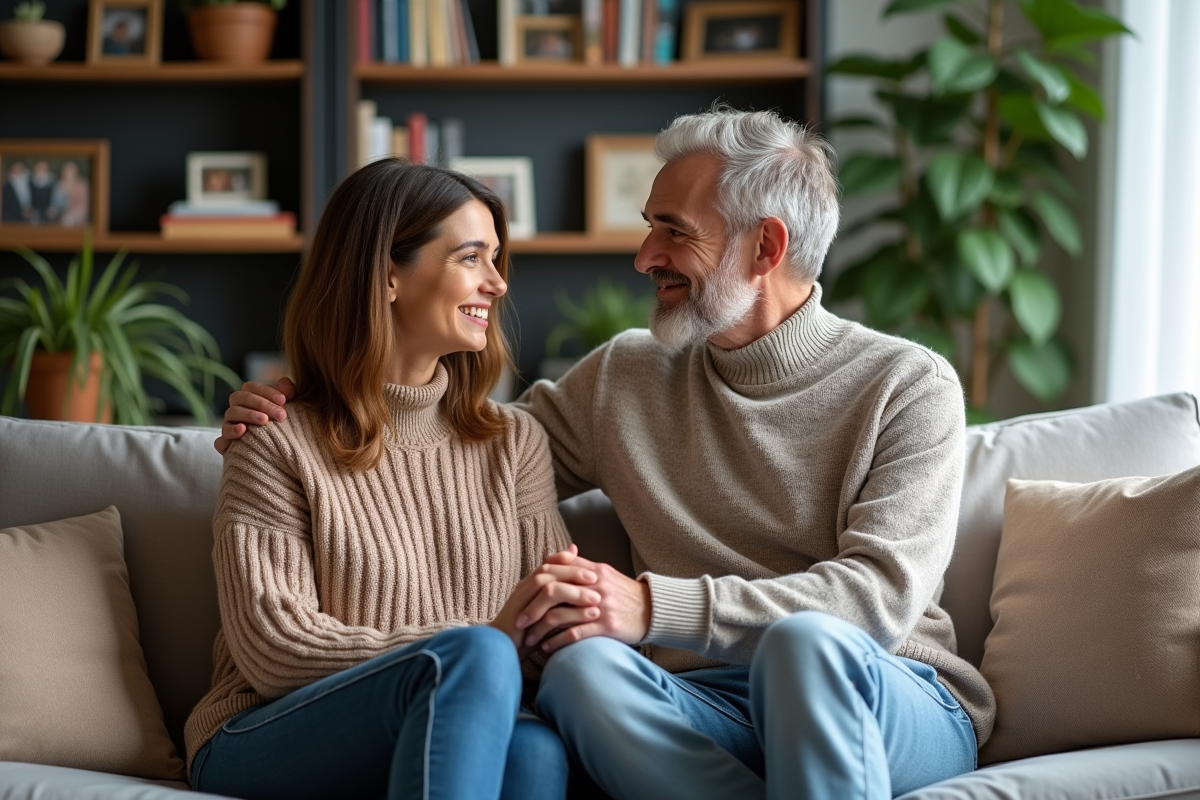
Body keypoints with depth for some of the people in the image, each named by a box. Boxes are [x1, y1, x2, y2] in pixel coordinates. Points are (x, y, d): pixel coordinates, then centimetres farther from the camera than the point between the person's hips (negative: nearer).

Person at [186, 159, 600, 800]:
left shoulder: (515, 443, 16)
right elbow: (274, 650, -10)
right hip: (265, 747, -3)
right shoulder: (276, 448, 0)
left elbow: (550, 630, 10)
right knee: (475, 655, -34)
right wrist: (488, 642, -18)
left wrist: (568, 619, -17)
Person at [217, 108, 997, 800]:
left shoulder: (909, 387, 0)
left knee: (807, 641, -39)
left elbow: (881, 594, -13)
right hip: (708, 712, 4)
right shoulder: (627, 377, 14)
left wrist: (654, 608, -24)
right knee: (583, 669, -31)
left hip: (892, 706, -3)